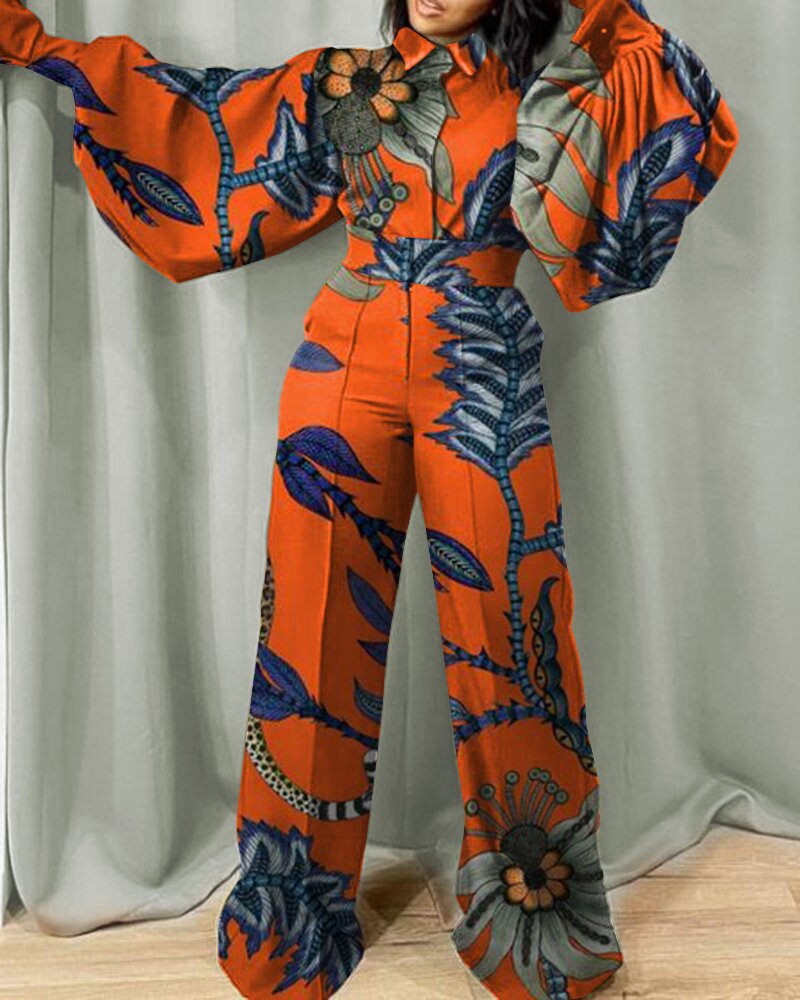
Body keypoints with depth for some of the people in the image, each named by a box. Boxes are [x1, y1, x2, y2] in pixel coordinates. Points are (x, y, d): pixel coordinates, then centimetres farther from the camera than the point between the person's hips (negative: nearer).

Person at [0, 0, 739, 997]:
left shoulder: (547, 91, 11)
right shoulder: (340, 85, 13)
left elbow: (693, 129, 8)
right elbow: (188, 122, 17)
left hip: (484, 381, -1)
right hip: (347, 369, 1)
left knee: (503, 628, 1)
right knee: (319, 625, 2)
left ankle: (527, 911, 20)